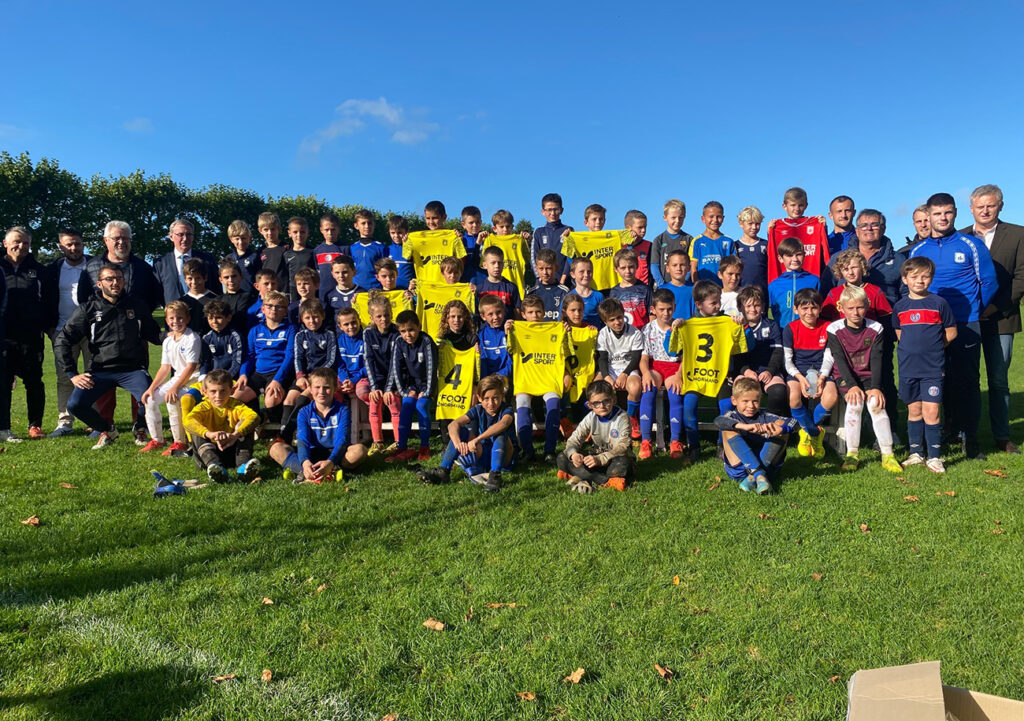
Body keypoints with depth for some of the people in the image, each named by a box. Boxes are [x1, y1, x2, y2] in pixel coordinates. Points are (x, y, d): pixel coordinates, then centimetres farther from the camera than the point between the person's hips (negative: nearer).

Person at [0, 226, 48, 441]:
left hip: (31, 337, 1)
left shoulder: (37, 269, 9)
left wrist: (46, 325, 4)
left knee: (34, 383, 5)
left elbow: (47, 301, 12)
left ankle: (35, 426, 15)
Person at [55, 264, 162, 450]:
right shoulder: (88, 309, 5)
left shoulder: (138, 305, 9)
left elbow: (153, 334, 16)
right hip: (100, 370, 1)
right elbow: (61, 341, 5)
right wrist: (72, 374, -3)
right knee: (75, 404, -18)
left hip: (133, 369, -1)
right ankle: (107, 431, 12)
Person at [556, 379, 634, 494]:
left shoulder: (621, 418, -14)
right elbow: (574, 439, -6)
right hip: (595, 459, 5)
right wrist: (573, 454, -31)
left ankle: (584, 479, -29)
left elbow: (622, 447, -23)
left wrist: (599, 459, -36)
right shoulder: (590, 418, -1)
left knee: (622, 464, -40)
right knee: (562, 458, -16)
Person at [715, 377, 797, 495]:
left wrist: (780, 429, -28)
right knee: (729, 429, -17)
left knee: (781, 424, -9)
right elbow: (718, 421, -20)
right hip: (738, 470, -2)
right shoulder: (732, 415, 6)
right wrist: (744, 426, -37)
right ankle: (759, 475, -32)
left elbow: (793, 422, -4)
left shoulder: (764, 417, 12)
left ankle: (753, 477, -25)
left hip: (767, 466, 2)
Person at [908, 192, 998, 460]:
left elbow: (989, 282, 5)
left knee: (967, 382, 0)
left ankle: (969, 438, 7)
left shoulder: (971, 245, 1)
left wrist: (972, 310, 9)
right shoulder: (917, 250, 8)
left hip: (965, 326, -2)